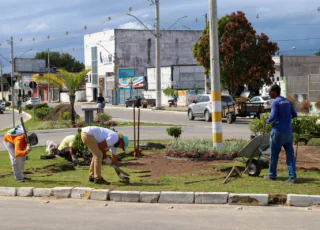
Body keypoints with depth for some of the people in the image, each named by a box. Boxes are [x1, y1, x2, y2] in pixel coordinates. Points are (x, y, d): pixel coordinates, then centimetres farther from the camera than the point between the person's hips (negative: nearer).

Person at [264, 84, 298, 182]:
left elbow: (273, 116, -19)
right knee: (290, 153, 4)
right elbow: (294, 114, 15)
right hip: (288, 131, 6)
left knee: (274, 154, 5)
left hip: (278, 131, -6)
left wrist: (267, 121, 0)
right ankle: (292, 176, -1)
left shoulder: (275, 102, -11)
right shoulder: (287, 101, 11)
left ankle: (272, 175, 13)